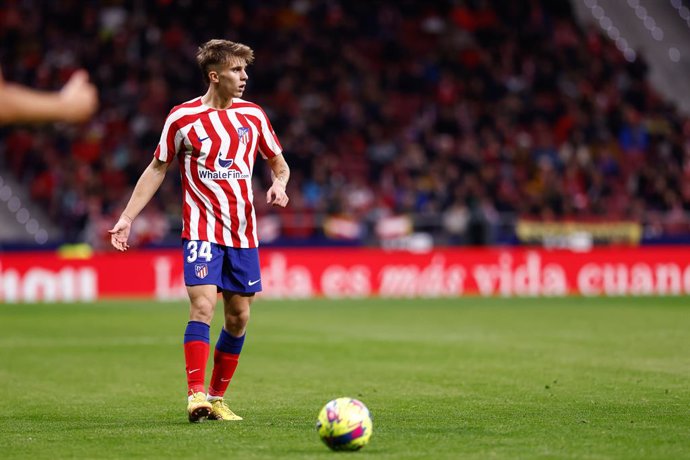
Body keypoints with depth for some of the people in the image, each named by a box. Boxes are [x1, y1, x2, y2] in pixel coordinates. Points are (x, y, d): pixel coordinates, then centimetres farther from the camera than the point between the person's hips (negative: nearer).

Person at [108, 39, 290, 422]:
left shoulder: (252, 115, 6)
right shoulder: (182, 117, -3)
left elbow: (278, 162, 17)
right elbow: (157, 168, 5)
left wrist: (278, 183, -6)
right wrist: (127, 217, -1)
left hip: (243, 234, 4)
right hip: (202, 230, -4)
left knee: (239, 317, 5)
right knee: (202, 306, -19)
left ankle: (216, 397, 18)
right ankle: (196, 395, -19)